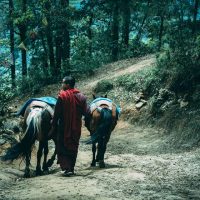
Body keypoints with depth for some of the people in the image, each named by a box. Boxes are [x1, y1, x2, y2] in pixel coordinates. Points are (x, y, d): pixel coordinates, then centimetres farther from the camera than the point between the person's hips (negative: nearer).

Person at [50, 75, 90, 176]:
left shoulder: (62, 96, -14)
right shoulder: (81, 96, -1)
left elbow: (57, 113, -13)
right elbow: (86, 112, -3)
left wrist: (54, 125, -4)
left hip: (64, 127, -4)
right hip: (76, 127, 4)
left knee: (62, 147, 5)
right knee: (73, 147, 17)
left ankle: (67, 168, -7)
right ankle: (72, 168, 21)